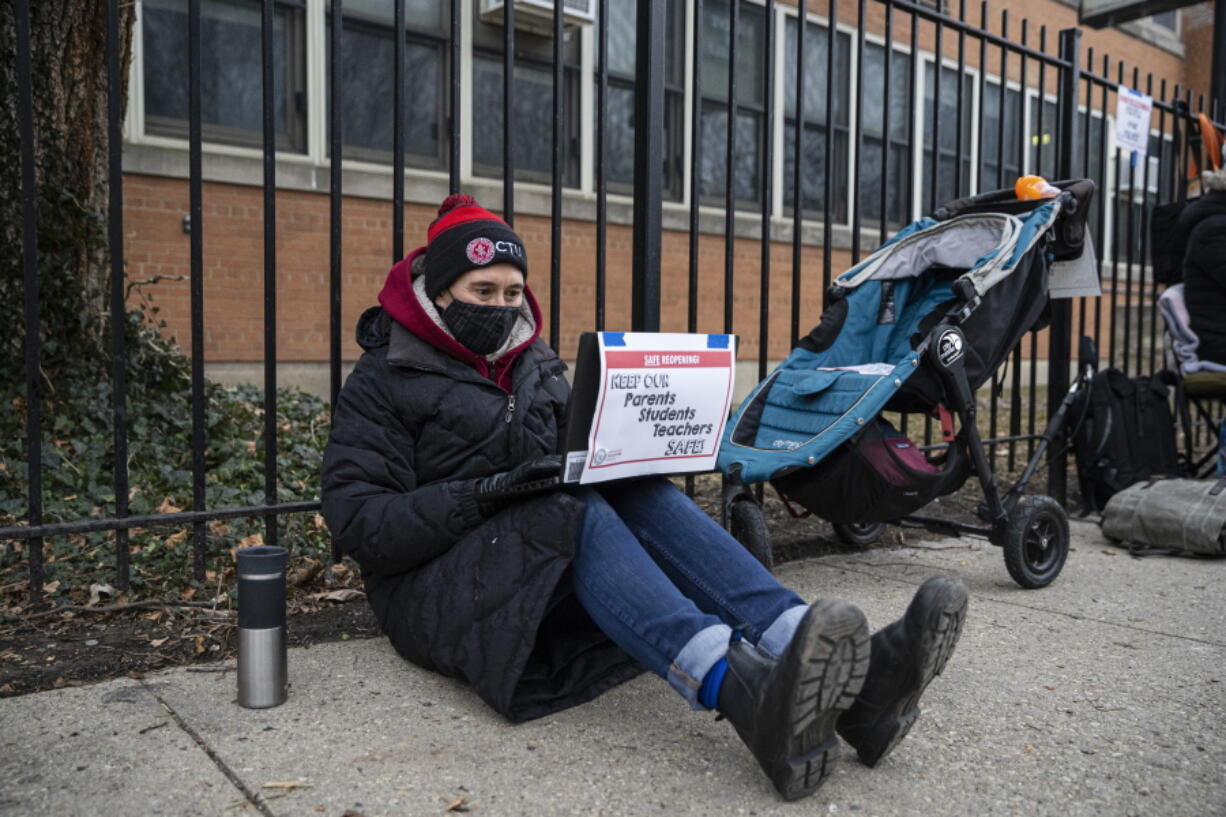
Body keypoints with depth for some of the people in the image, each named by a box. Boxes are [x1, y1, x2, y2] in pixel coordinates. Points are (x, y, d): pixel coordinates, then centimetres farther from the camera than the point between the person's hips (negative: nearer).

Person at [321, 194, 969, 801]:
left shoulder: (535, 363, 18)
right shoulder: (383, 382, 0)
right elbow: (356, 523, -10)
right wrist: (484, 494, -23)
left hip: (558, 584, 5)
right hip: (441, 591, -4)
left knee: (642, 496, -25)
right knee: (576, 512, -33)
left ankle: (847, 678, -43)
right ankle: (746, 695, -58)